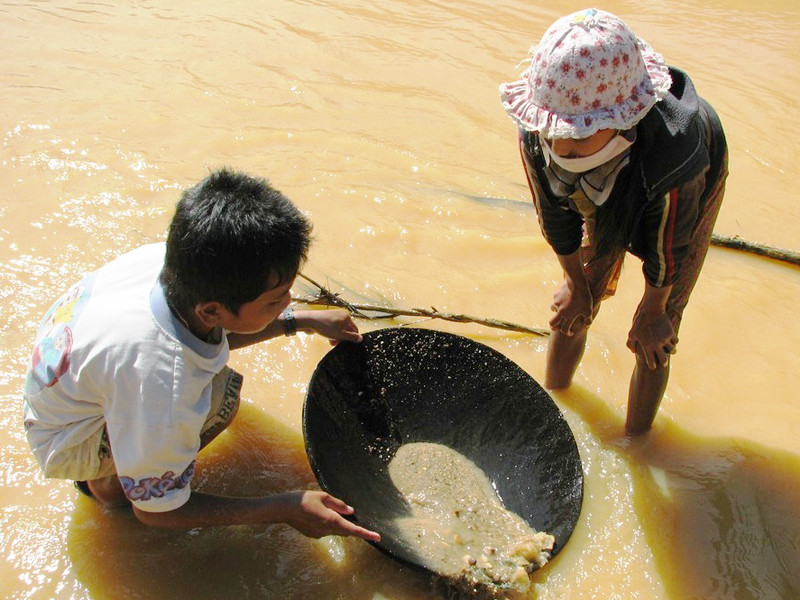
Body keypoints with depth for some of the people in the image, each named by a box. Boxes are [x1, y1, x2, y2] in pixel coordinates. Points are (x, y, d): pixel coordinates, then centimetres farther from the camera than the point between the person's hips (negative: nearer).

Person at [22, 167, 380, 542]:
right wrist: (285, 509, -24)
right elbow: (155, 509, -24)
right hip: (63, 446, -8)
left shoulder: (167, 260, -23)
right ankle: (107, 482, -3)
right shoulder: (164, 389, -43)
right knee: (220, 395, -31)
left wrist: (300, 321, 1)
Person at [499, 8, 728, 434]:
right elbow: (556, 218, -16)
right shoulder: (535, 136, -37)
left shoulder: (675, 159, -48)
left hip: (684, 196, -3)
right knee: (572, 310, 11)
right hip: (604, 202, 3)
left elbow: (669, 248, -26)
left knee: (652, 341, 0)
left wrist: (652, 311, -8)